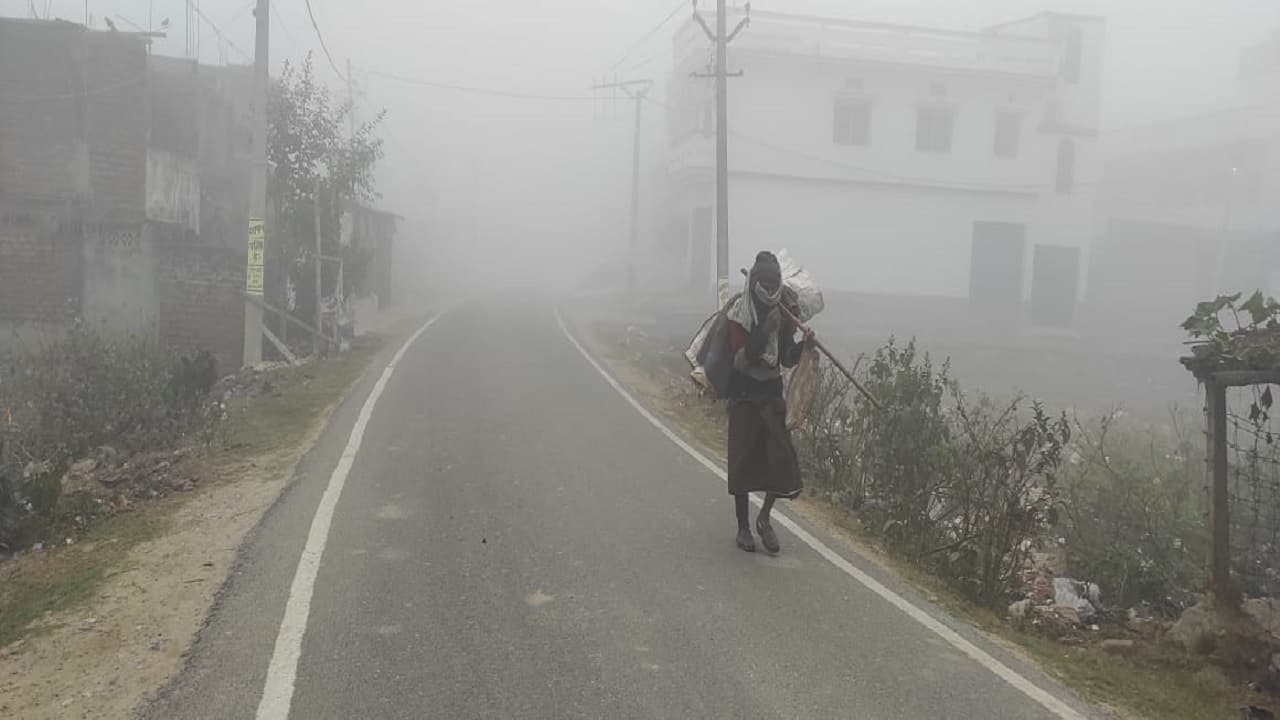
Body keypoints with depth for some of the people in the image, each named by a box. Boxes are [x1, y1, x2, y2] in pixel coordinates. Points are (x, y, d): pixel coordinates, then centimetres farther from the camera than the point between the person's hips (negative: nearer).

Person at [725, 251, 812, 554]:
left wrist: (803, 344, -12)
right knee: (744, 458, 0)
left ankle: (764, 518, 18)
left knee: (781, 456, -4)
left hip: (772, 391, 4)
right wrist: (765, 330, -26)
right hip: (744, 392, -4)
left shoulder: (784, 313, 4)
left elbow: (787, 360, 7)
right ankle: (743, 526, 14)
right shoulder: (740, 313, -9)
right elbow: (740, 357, -19)